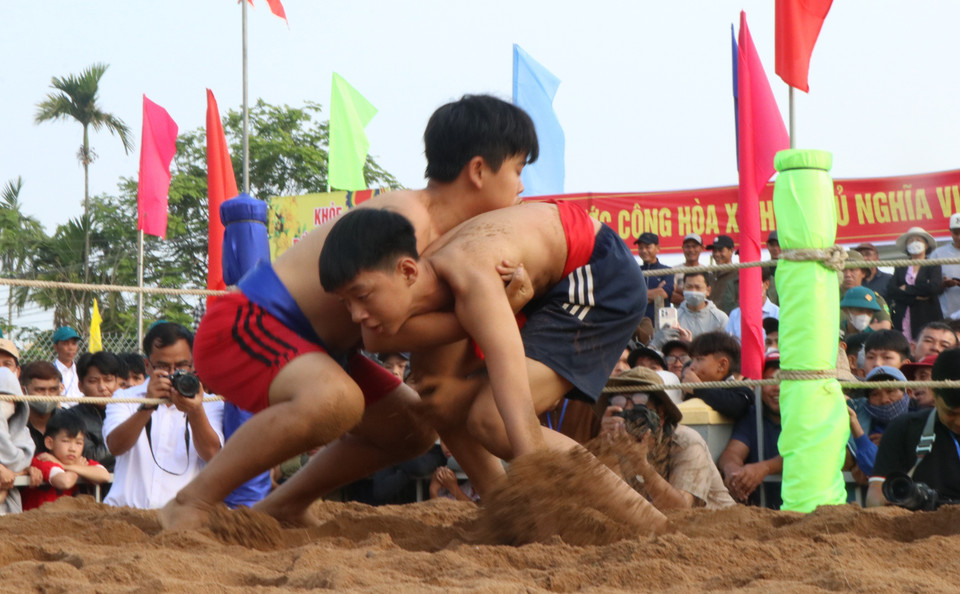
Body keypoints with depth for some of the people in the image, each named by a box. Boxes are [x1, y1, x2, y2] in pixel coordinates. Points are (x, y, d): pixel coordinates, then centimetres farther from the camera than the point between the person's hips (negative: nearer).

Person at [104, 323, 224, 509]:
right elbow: (116, 447, -5)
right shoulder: (125, 398, 14)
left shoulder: (210, 404, 13)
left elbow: (211, 454, -5)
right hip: (126, 508, 1)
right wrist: (147, 406, -20)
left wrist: (195, 412, -23)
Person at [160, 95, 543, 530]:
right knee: (336, 400, -39)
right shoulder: (406, 216, -21)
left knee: (414, 426, 18)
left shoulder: (445, 235, 9)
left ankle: (283, 508, 25)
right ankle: (188, 507, -24)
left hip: (304, 345, 11)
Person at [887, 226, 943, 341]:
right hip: (902, 318, 2)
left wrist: (907, 289, -3)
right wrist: (915, 297, -9)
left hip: (927, 318, -2)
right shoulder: (900, 268, 17)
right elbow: (890, 291, 2)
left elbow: (935, 287, -9)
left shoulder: (933, 266, 10)